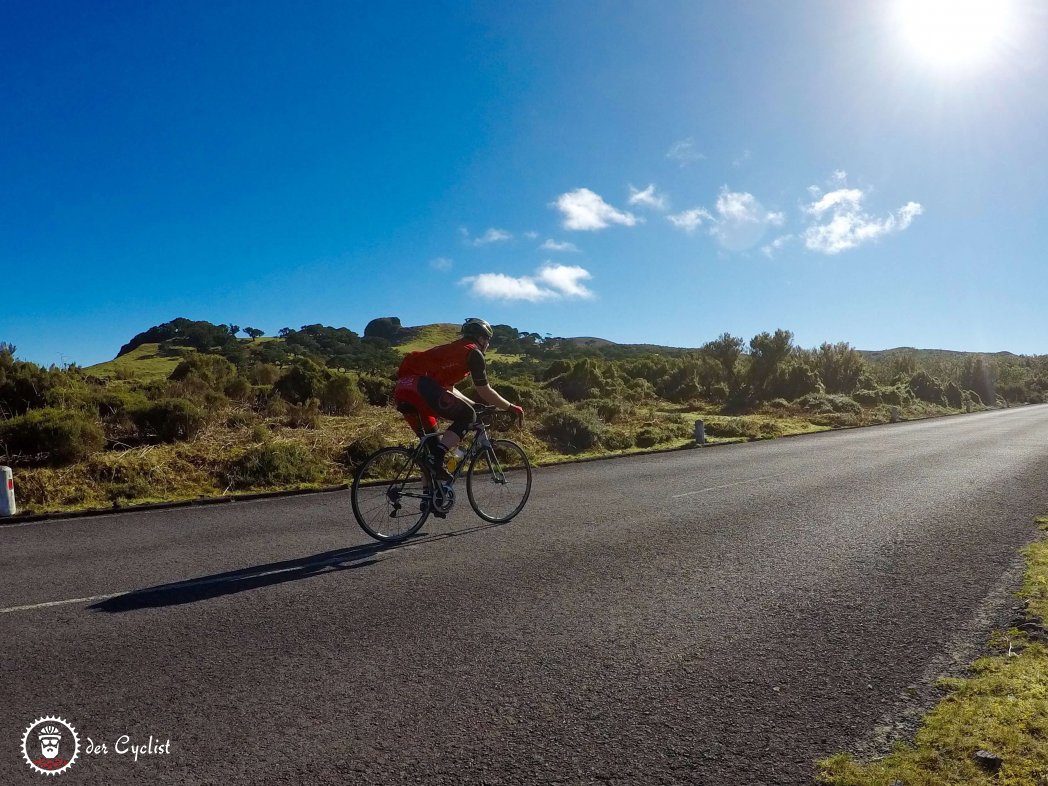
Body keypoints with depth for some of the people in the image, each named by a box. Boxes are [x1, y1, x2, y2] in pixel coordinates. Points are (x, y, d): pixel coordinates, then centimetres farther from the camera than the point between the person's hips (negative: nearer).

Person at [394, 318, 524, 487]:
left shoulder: (452, 349, 32)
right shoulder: (473, 352, 6)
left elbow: (448, 390, 36)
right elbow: (485, 392, 5)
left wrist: (476, 405, 41)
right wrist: (511, 407, 16)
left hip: (402, 391, 9)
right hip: (419, 386, -9)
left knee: (431, 442, 19)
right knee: (467, 415, -1)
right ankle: (436, 460, -12)